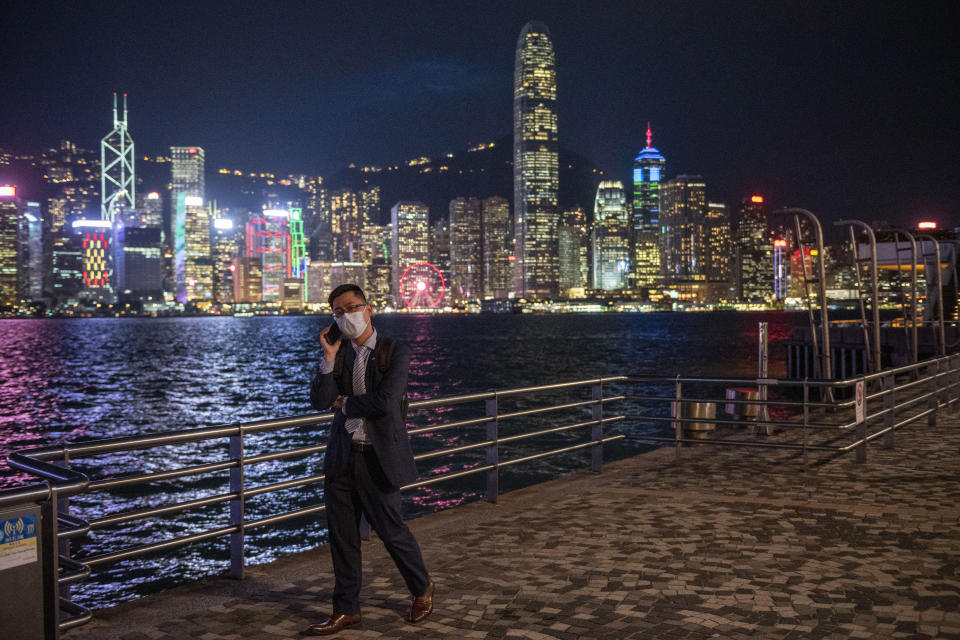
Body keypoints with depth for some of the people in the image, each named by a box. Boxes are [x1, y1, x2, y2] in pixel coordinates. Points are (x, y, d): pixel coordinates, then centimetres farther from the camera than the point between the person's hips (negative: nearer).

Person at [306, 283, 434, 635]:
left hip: (378, 458, -5)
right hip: (342, 457, 5)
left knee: (391, 530, 6)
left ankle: (422, 588, 32)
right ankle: (346, 609, 24)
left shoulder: (395, 352, -9)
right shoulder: (337, 353, 5)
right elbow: (319, 401, -6)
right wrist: (329, 358, -15)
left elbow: (384, 402, -21)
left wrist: (344, 402, -7)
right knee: (342, 536, 10)